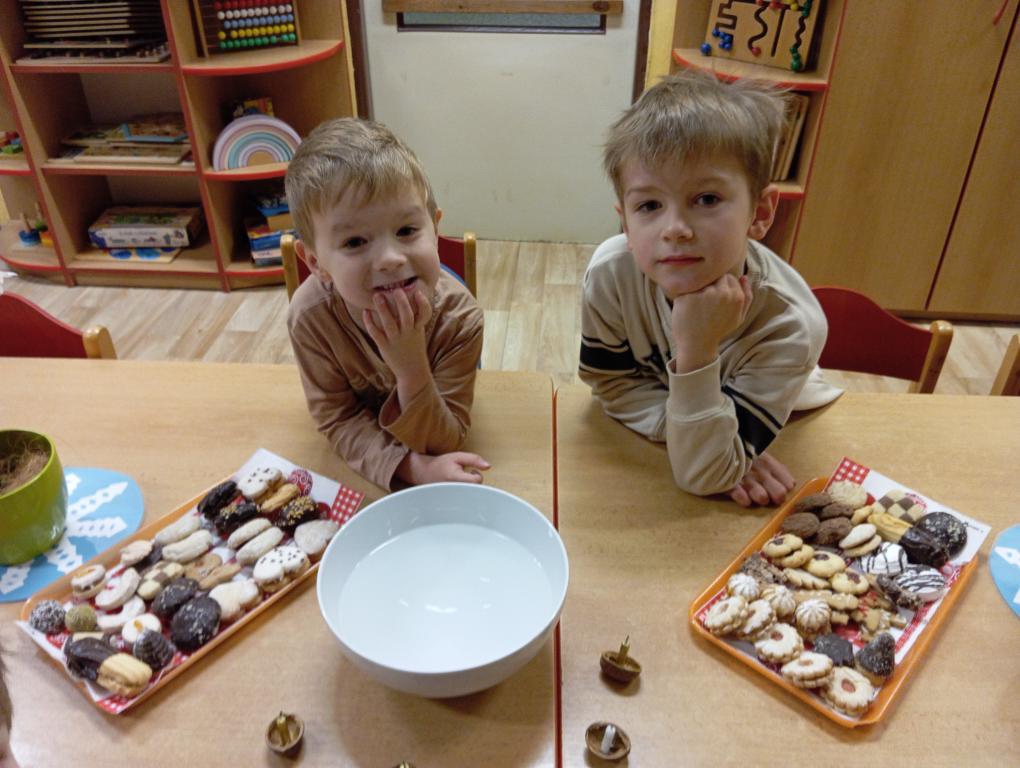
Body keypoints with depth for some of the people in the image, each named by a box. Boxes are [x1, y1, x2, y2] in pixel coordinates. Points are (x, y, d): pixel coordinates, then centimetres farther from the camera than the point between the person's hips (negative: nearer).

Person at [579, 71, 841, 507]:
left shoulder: (791, 327, -31)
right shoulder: (611, 273, -26)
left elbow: (702, 478, -28)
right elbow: (612, 384, -11)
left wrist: (696, 352, -41)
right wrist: (692, 435, -24)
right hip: (642, 438, 2)